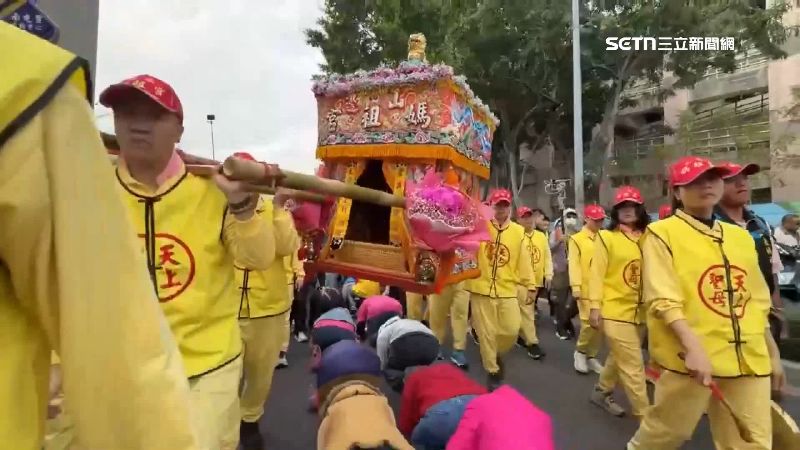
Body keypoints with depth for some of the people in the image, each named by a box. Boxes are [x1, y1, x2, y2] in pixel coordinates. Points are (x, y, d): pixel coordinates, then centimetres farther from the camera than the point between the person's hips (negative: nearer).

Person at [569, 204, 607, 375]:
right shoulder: (576, 239, -2)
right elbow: (574, 264, -8)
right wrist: (575, 287, -15)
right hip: (586, 289, -4)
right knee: (589, 323, -7)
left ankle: (592, 356, 23)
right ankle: (580, 352, 17)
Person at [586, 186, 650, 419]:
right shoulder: (606, 237, -8)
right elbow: (597, 273, -9)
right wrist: (594, 307, -13)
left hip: (639, 311, 5)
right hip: (615, 311, -5)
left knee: (619, 358, 19)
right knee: (633, 365, 0)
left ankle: (601, 392, 40)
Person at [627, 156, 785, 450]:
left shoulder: (740, 236, 13)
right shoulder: (662, 233, -7)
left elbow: (758, 302, 19)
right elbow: (662, 300, -16)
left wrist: (772, 353, 20)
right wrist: (693, 347, -25)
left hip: (748, 358, 6)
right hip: (691, 356, -6)